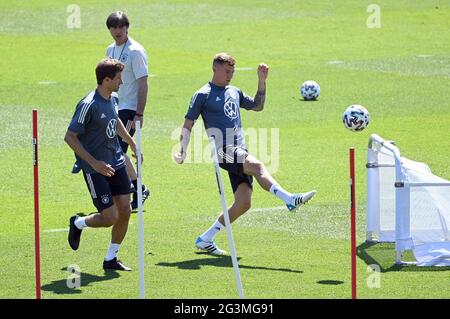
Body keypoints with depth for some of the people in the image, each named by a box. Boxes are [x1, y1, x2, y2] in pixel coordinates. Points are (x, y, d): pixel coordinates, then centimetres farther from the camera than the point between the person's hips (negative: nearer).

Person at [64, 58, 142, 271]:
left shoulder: (113, 98, 4)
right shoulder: (89, 105, -21)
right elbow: (69, 137, -19)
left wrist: (132, 143, 37)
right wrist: (94, 163, -23)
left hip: (116, 162, 8)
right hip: (95, 168, -8)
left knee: (125, 210, 3)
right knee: (110, 217, -8)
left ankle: (111, 259, 17)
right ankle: (78, 223, 23)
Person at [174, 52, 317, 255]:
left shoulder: (234, 92, 22)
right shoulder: (203, 95, 3)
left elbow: (258, 106, 33)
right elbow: (187, 125, 2)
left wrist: (262, 81, 22)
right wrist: (182, 152, -9)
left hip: (240, 153, 7)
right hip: (223, 151, -7)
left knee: (243, 203, -5)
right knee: (256, 165, -33)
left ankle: (205, 240, 4)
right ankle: (290, 200, -51)